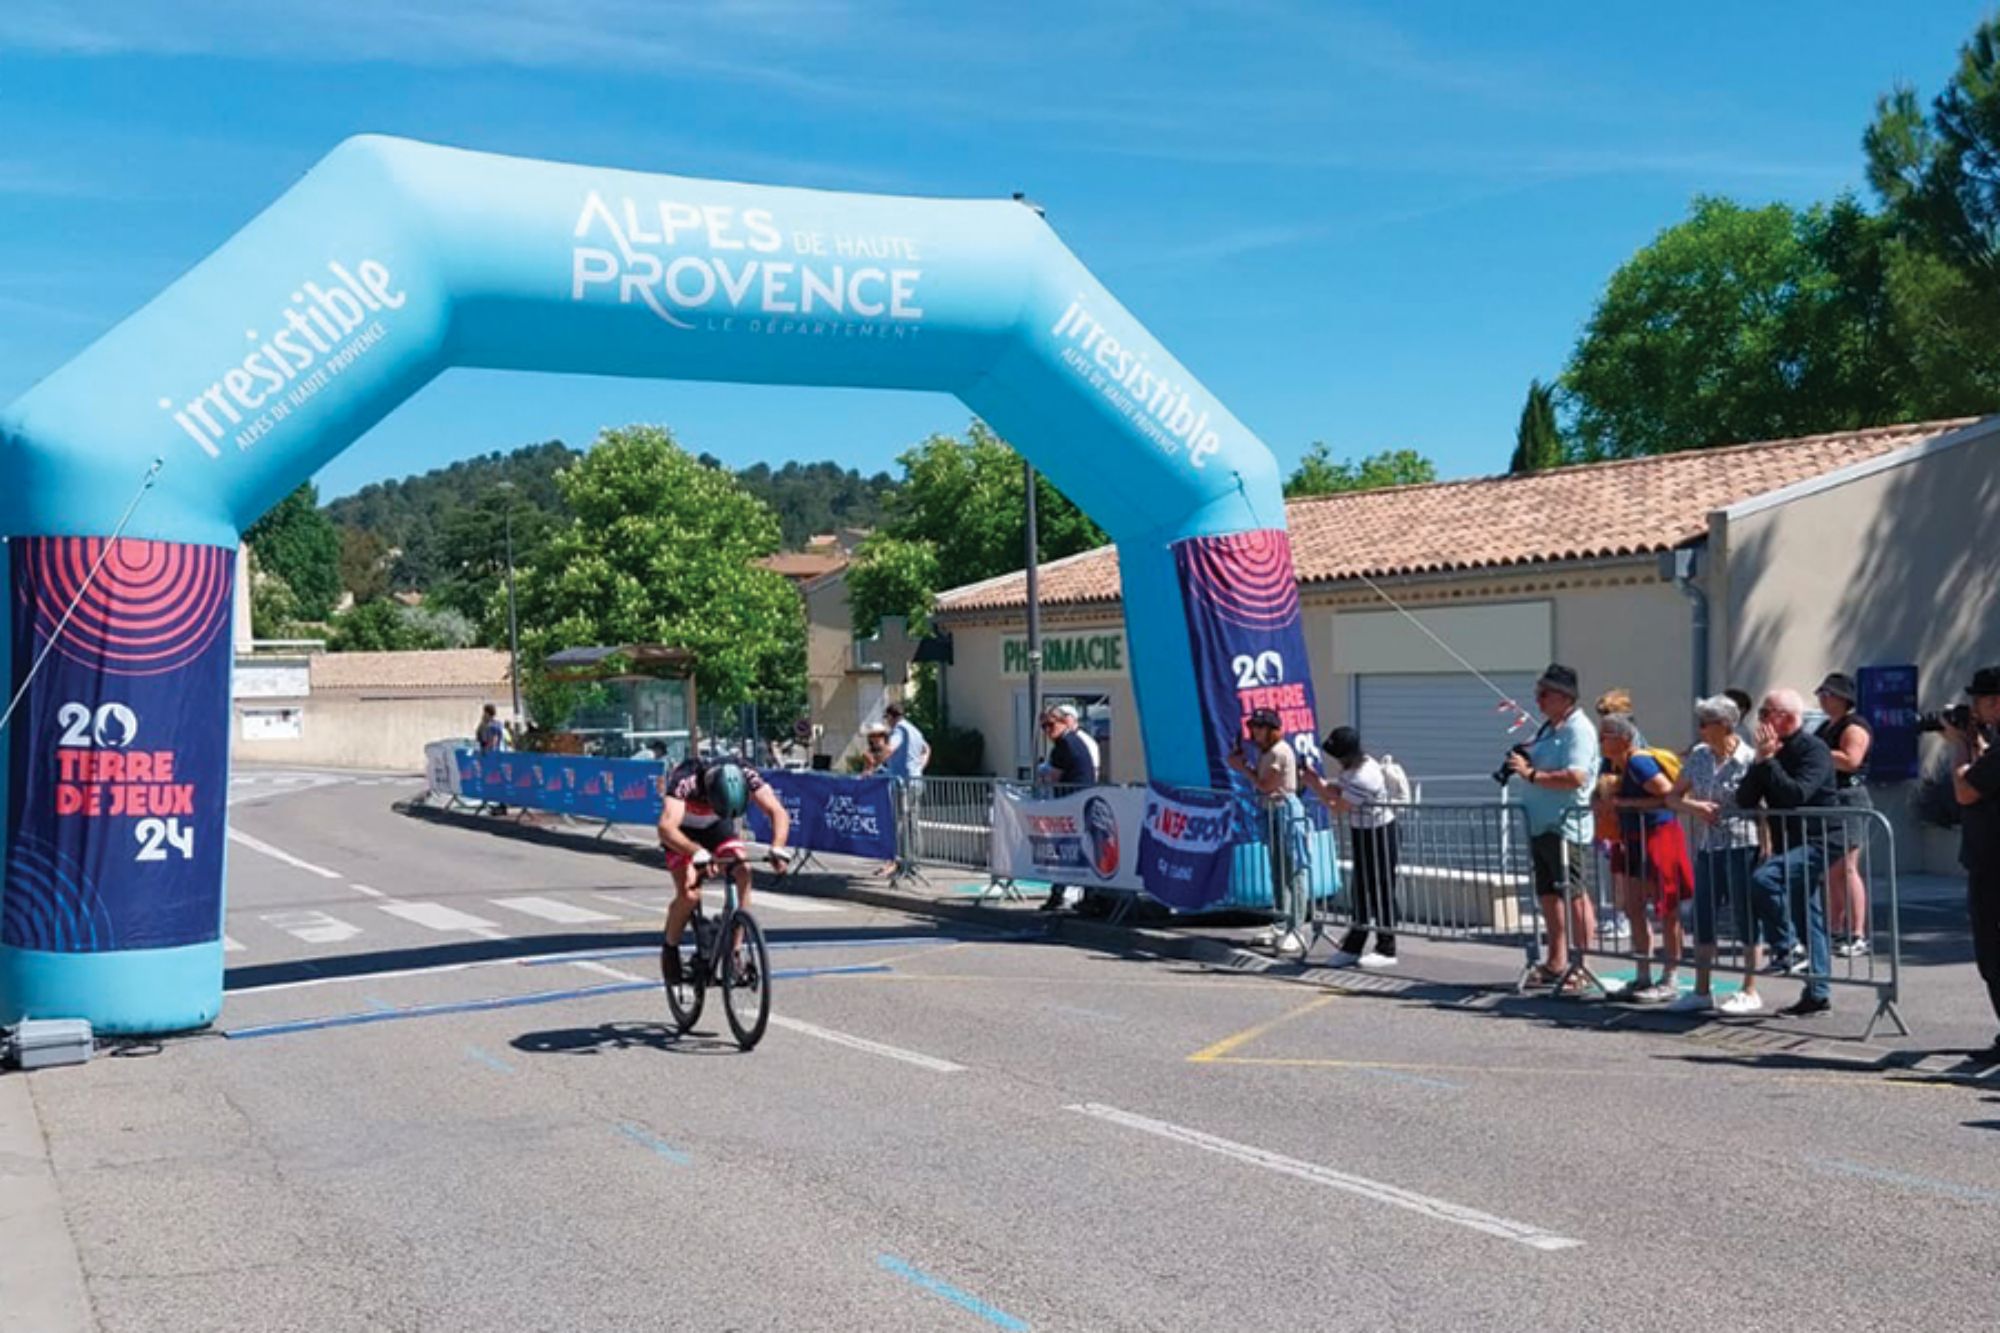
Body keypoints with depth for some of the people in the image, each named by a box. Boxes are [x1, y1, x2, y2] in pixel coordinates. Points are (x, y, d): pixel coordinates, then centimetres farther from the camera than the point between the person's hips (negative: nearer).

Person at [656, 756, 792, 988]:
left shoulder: (746, 775, -30)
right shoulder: (685, 780, -39)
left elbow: (778, 812, -30)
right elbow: (666, 828, -49)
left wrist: (778, 849, -47)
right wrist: (699, 853, -63)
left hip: (717, 828, 3)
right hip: (684, 833, -3)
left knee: (744, 873, -22)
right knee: (689, 893, -22)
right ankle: (670, 949, 5)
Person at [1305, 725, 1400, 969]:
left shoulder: (1364, 778, -27)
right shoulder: (1353, 769, 6)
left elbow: (1337, 807, -24)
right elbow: (1335, 789, 6)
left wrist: (1314, 784, -15)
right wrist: (1316, 780, -10)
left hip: (1380, 836, -10)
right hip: (1364, 835, 10)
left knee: (1381, 892, -2)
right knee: (1362, 892, 13)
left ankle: (1386, 950, 6)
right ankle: (1353, 946, 19)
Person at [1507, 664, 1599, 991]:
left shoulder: (1578, 730, -13)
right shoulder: (1548, 728, 17)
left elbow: (1575, 777, -25)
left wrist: (1531, 774, -21)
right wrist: (1524, 758, 7)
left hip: (1566, 826, -10)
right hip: (1540, 825, 10)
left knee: (1573, 895, -7)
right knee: (1548, 894, 14)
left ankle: (1583, 966, -2)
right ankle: (1556, 964, 22)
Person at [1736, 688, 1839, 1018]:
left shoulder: (1813, 749, -12)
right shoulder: (1772, 751, 11)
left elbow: (1796, 795, -28)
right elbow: (1744, 800, 2)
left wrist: (1769, 760, -21)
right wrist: (1760, 761, -8)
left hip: (1813, 843, -8)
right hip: (1788, 845, 9)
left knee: (1763, 879, -29)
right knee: (1809, 921, 13)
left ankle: (1785, 950, -14)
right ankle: (1817, 994, 19)